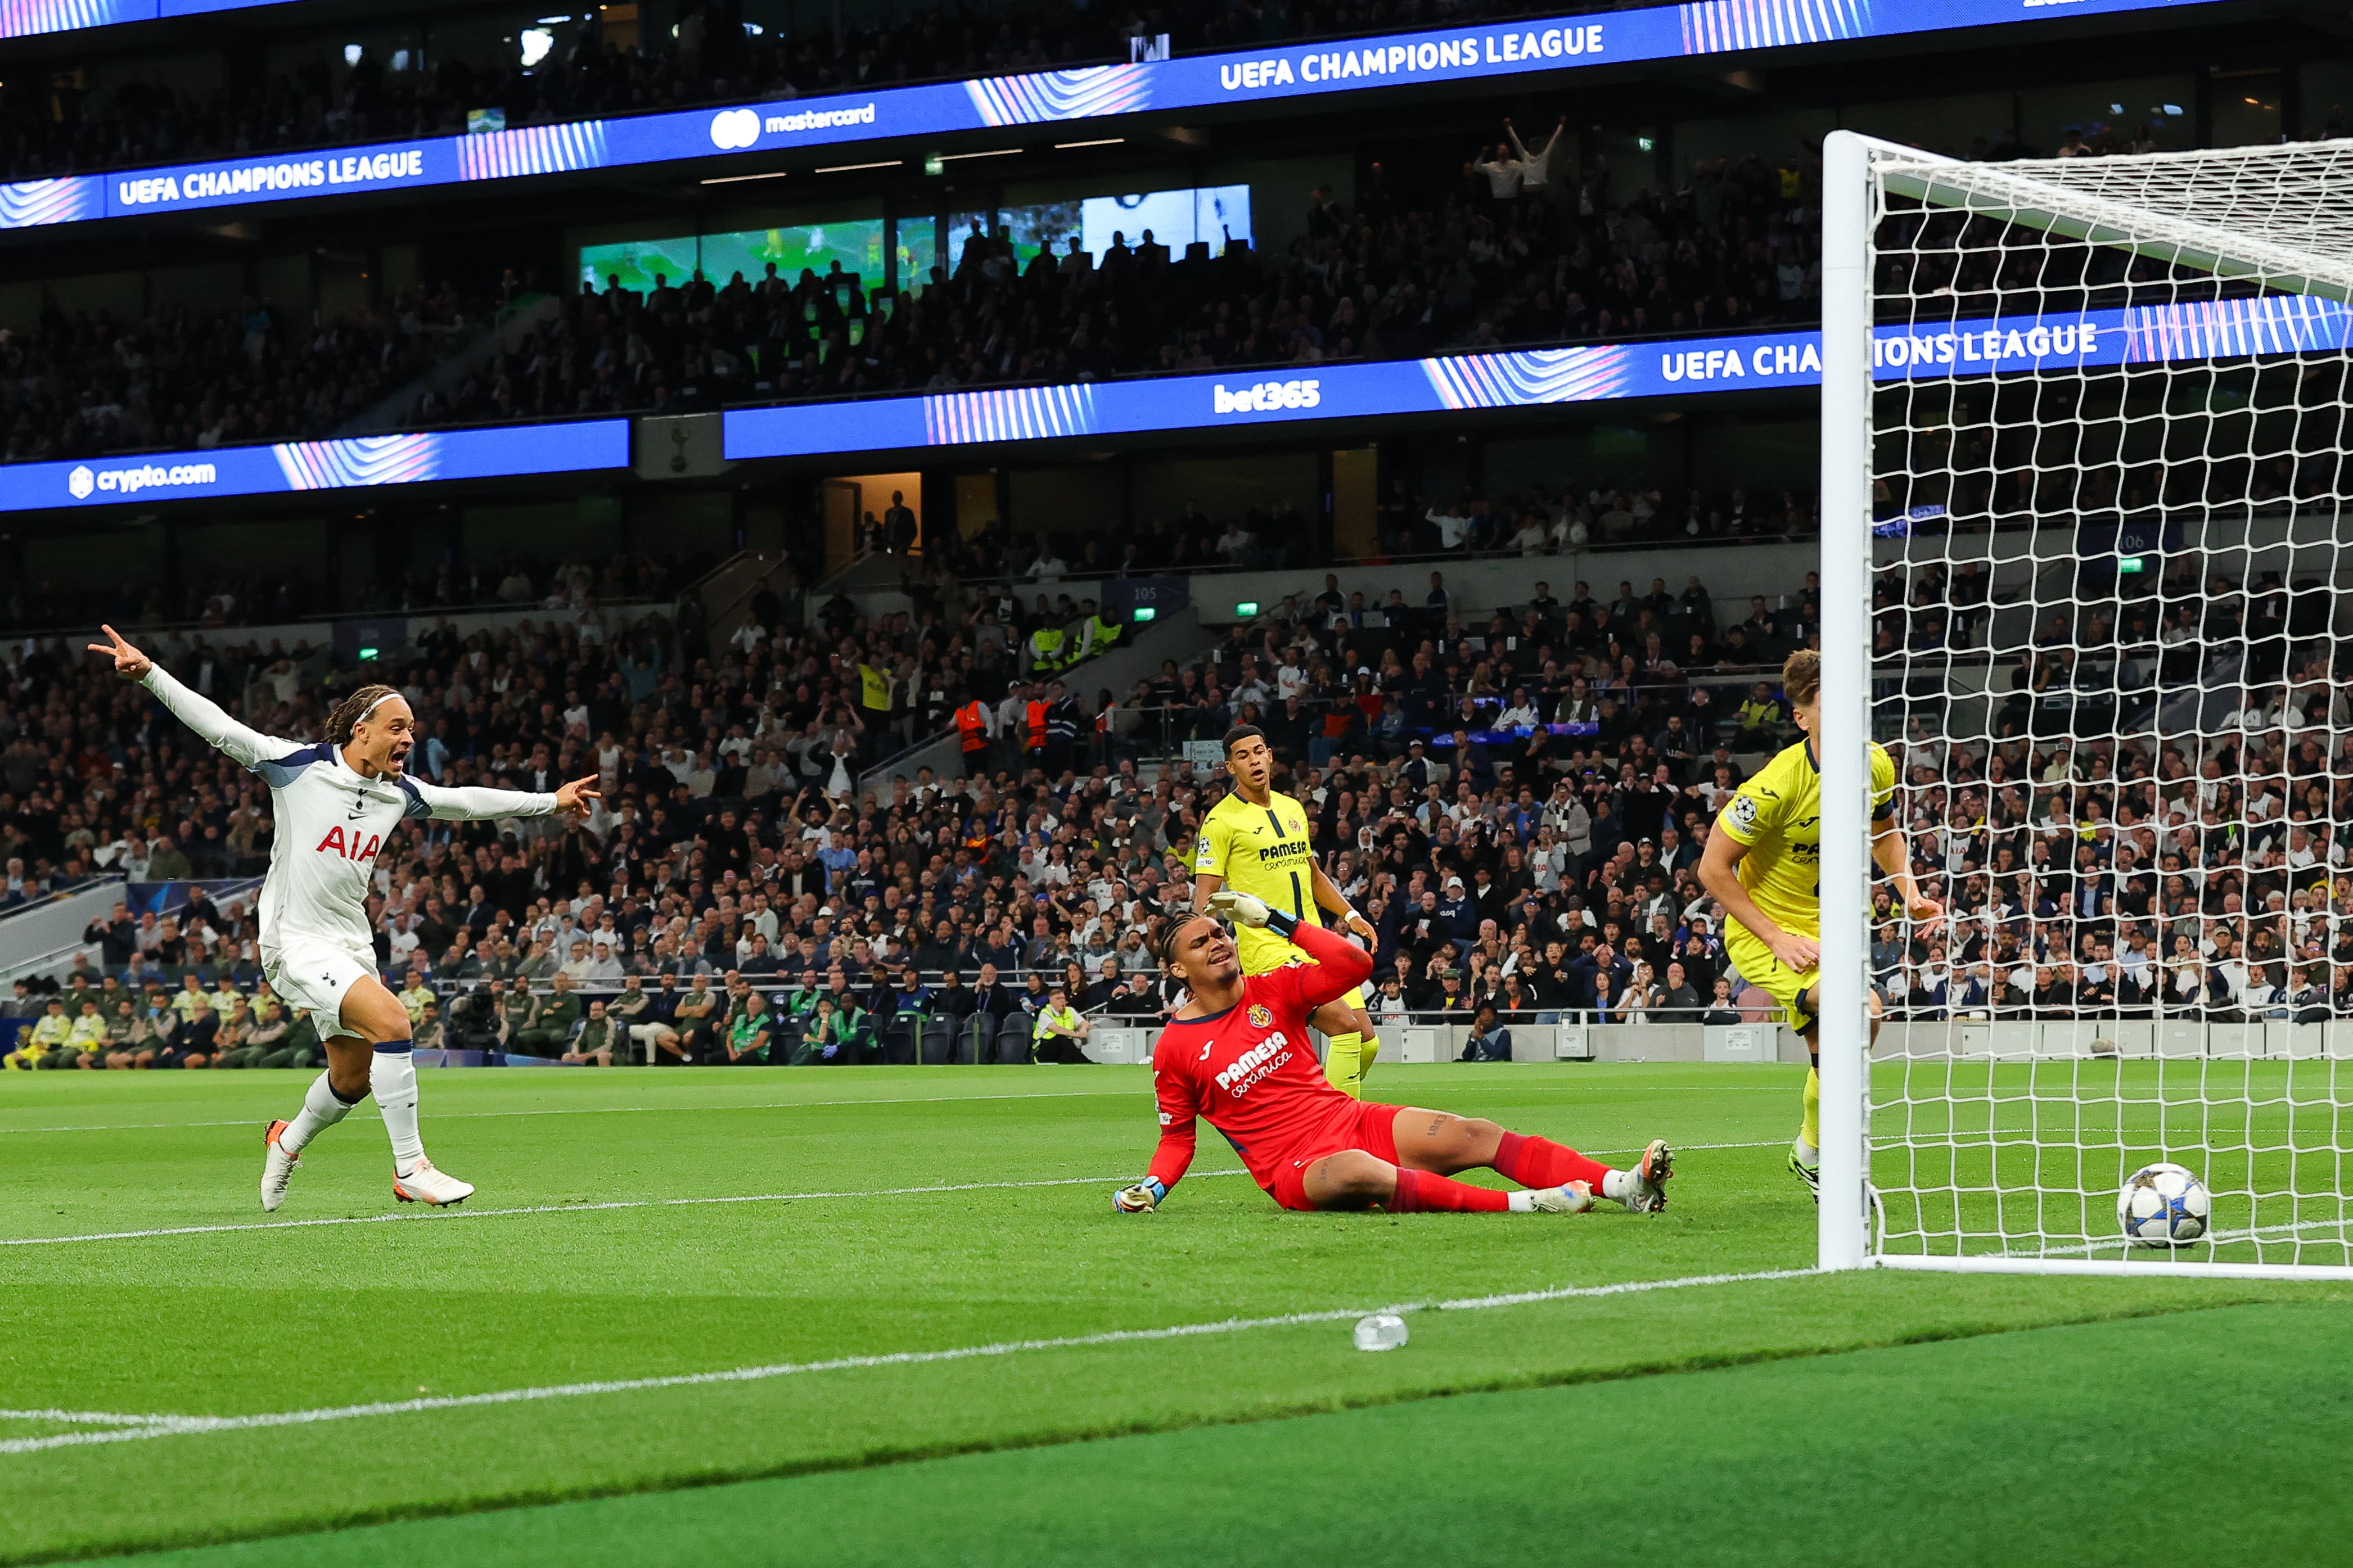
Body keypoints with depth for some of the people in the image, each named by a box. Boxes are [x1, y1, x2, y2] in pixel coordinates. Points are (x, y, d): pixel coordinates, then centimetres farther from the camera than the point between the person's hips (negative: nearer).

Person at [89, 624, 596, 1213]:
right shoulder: (299, 766, -11)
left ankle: (288, 1142, 44)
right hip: (296, 943, -7)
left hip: (353, 946, 7)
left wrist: (551, 802, 25)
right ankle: (410, 1170, -20)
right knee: (390, 1019, -26)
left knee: (352, 1081, 13)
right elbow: (216, 725, -11)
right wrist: (148, 673, -20)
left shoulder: (399, 791, 6)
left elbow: (467, 801, 21)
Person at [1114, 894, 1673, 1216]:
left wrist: (1276, 920, -1)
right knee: (1362, 1174, -41)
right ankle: (1522, 1204, -51)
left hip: (1355, 1122, 5)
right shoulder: (1174, 1048, 1)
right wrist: (1152, 1188, -6)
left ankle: (1626, 1186, -29)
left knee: (1479, 1136, -15)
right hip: (1294, 1164, -5)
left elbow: (1355, 964, 1)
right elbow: (1177, 1136, 11)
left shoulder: (1271, 991, 9)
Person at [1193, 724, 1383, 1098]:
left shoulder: (1293, 809, 16)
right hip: (1268, 951, -7)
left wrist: (1349, 914, 16)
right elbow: (1205, 894, -7)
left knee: (1367, 1042, 0)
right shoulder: (1221, 821, -4)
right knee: (1346, 1026, -21)